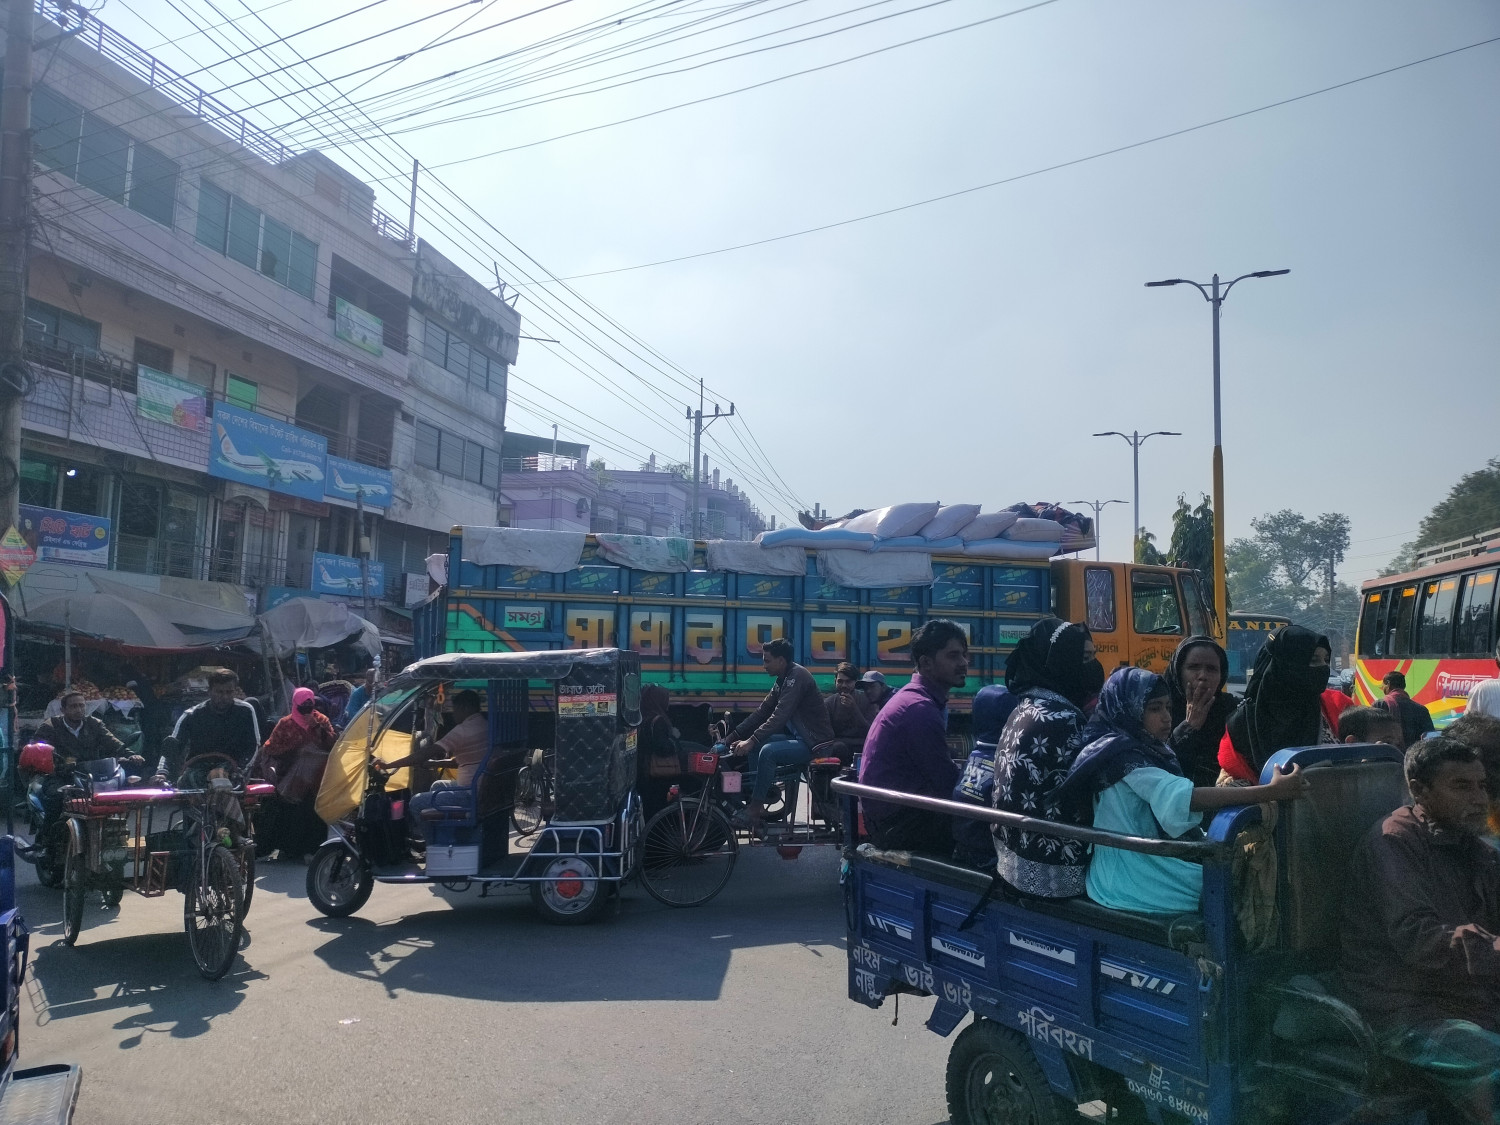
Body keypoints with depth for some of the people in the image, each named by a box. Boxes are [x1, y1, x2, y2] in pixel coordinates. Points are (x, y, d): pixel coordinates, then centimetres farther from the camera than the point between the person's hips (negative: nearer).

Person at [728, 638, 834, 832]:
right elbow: (763, 711, 13)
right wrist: (736, 734, 6)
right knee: (755, 747, 3)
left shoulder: (797, 676, -17)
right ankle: (754, 798, -1)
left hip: (814, 741, -10)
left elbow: (780, 715, -26)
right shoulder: (782, 679, 13)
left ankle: (755, 808, -18)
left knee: (768, 751, -27)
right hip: (797, 736, 10)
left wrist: (751, 740, -28)